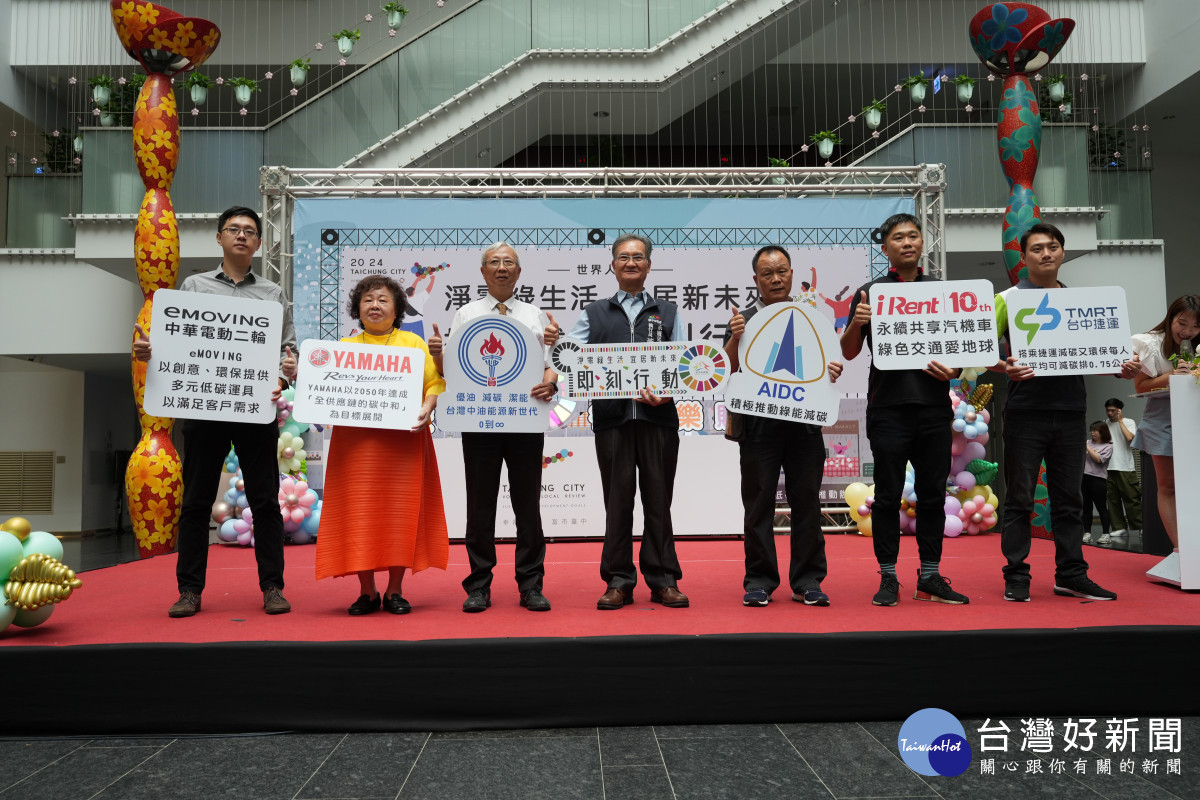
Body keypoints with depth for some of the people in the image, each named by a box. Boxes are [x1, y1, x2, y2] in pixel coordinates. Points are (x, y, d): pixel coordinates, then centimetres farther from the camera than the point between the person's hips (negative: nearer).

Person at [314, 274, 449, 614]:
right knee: (359, 512, -1)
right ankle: (366, 592, 11)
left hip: (403, 441, -1)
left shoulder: (413, 343, 12)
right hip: (355, 441, 1)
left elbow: (434, 383, 4)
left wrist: (427, 406, -14)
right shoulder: (344, 346, 16)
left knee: (401, 511, 0)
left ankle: (395, 590, 11)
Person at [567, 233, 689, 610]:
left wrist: (666, 392, -13)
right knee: (617, 500, 4)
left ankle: (663, 580, 12)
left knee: (658, 499, 4)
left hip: (658, 417, 0)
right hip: (612, 418, 0)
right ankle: (619, 582, 13)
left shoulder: (668, 313, 17)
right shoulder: (594, 314, 17)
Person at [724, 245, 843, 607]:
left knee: (806, 502, 5)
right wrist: (735, 339, -18)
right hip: (759, 425, -2)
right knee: (759, 504, 3)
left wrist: (833, 371, -7)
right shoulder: (744, 320, 7)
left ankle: (807, 581, 15)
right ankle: (759, 581, 12)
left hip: (805, 422, 2)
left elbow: (827, 365, 16)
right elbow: (728, 368, -1)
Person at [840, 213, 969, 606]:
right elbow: (849, 353, 4)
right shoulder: (871, 292, 6)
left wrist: (955, 369, -6)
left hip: (934, 406, 3)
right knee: (888, 494, 2)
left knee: (933, 493, 7)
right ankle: (888, 578, 10)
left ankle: (930, 577, 18)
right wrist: (856, 323, -15)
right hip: (888, 407, -3)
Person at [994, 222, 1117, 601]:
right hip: (1026, 411, -4)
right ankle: (1016, 577, 8)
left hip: (1070, 412, 4)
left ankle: (1071, 575, 19)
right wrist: (1004, 366, -26)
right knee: (1019, 498, 0)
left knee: (1069, 498, 10)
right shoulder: (1009, 298, 2)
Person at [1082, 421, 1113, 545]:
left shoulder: (1108, 446, 0)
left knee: (1101, 507, 0)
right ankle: (1087, 533, 11)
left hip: (1098, 479, -5)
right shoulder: (1089, 442, 13)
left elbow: (1098, 459, -13)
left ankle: (1105, 534, 6)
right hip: (1085, 477, 5)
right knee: (1086, 507, 7)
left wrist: (1087, 447, -11)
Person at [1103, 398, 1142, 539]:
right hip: (1109, 467, 5)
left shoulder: (1129, 422, 1)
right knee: (1113, 499, 4)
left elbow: (1129, 437, -18)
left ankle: (1141, 526, 4)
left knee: (1132, 498, -5)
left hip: (1126, 467, -5)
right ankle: (1120, 527, 9)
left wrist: (1120, 420, -9)